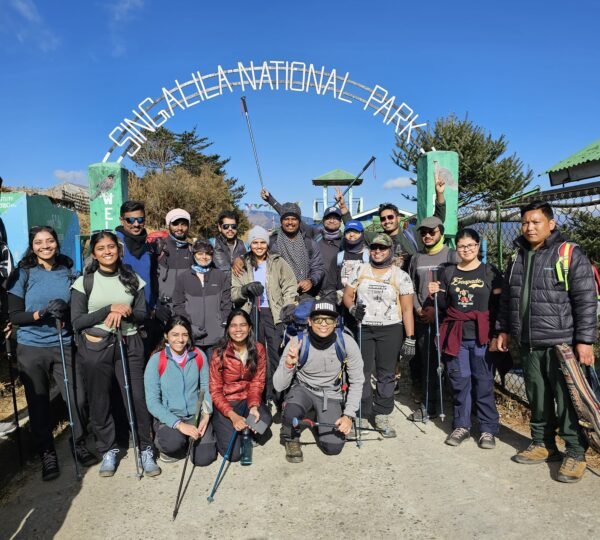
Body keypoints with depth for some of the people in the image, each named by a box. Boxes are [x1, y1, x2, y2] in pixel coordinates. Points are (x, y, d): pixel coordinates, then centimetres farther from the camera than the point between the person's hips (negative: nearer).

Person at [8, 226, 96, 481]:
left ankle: (80, 444, 24)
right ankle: (47, 454, 25)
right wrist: (41, 313, -21)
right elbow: (14, 316, -5)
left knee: (78, 399, -1)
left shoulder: (68, 272, 3)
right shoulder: (22, 274, -2)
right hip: (31, 349, -1)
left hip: (64, 346, 1)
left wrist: (66, 312, -12)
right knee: (38, 405, 7)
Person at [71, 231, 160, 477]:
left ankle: (146, 450, 16)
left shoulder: (133, 279, 4)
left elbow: (142, 315, 4)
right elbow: (76, 321, -7)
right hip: (95, 348, 0)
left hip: (129, 346, 1)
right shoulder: (84, 282, -1)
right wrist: (110, 309, -17)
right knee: (100, 402, 8)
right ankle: (108, 450, 27)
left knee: (137, 397, 0)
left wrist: (125, 313, -17)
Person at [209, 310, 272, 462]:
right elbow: (215, 390, -10)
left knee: (265, 419, -31)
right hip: (225, 403, -2)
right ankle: (221, 429, 15)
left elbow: (257, 382, -2)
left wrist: (254, 406, -21)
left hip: (248, 400, 3)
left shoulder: (258, 349, -5)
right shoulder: (219, 353, -13)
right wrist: (232, 415, -24)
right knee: (233, 453, -17)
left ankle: (244, 431, 3)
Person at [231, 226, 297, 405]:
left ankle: (274, 395, 2)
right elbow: (233, 292, 8)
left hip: (274, 313, -1)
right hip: (252, 314, 2)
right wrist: (245, 289, -12)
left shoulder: (278, 262, 9)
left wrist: (289, 305, -15)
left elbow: (289, 286, 1)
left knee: (276, 354, -7)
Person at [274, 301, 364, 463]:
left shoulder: (347, 343, -20)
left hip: (331, 394, 1)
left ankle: (321, 419, 20)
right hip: (302, 389, -1)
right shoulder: (297, 343, -22)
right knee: (291, 413, -34)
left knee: (333, 447, -13)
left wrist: (349, 415, -13)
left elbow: (357, 382, -6)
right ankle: (291, 438, 2)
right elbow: (279, 386, -19)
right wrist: (288, 364, -38)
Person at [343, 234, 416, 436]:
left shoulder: (400, 275, 1)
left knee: (386, 374, 4)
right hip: (363, 328, 1)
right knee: (362, 372, 1)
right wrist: (352, 308, -13)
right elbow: (347, 295, 10)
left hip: (390, 329, -1)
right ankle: (361, 413, 14)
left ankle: (382, 416, 15)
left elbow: (407, 309, -2)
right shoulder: (360, 270, 9)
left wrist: (410, 339, -7)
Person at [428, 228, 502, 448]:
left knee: (484, 382, 2)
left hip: (481, 336, -2)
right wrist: (437, 294, -5)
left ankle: (488, 429, 14)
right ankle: (461, 425, 20)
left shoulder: (490, 272, 2)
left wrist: (497, 334, -11)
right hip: (456, 336, 3)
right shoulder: (449, 273, 9)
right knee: (459, 381, 8)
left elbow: (498, 305, 1)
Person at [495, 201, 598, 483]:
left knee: (567, 401, 1)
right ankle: (543, 444, 29)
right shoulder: (518, 257, 12)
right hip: (529, 345, 6)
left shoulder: (570, 254, -6)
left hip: (561, 343, -5)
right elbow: (507, 298, 19)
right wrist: (503, 329, 16)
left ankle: (575, 453, 16)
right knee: (537, 400, 14)